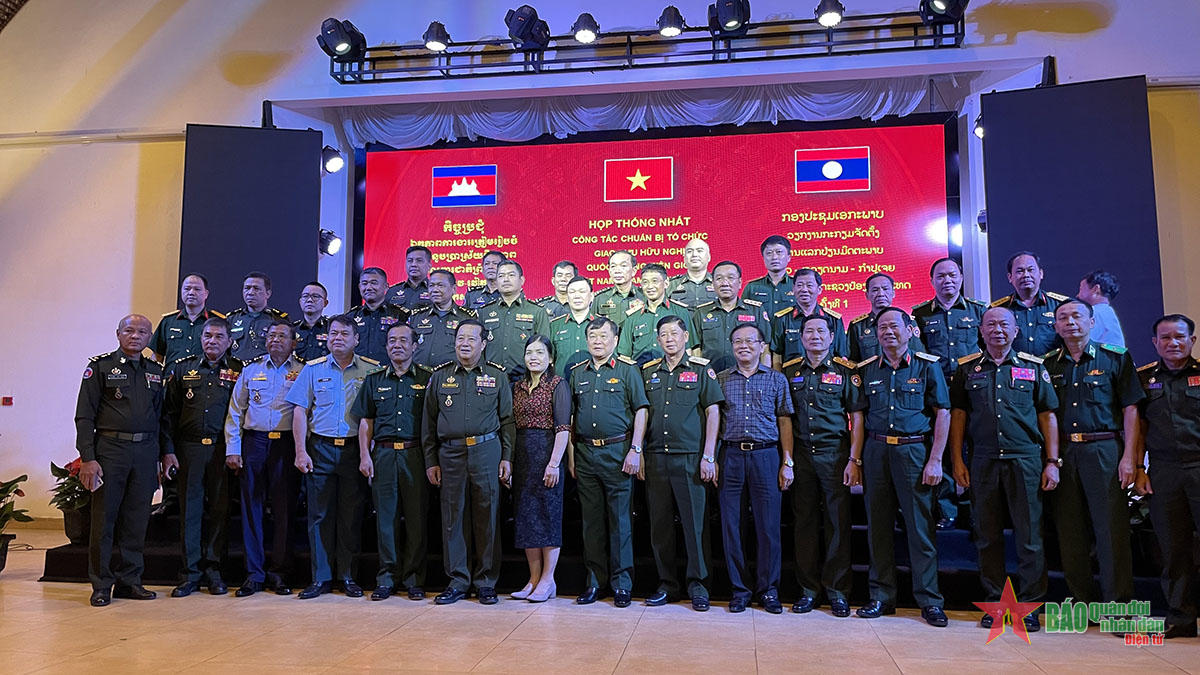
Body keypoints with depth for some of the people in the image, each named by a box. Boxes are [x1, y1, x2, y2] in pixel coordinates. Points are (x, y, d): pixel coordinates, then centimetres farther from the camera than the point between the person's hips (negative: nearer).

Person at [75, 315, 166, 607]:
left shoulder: (156, 372, 13)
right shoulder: (100, 366, 2)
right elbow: (84, 416, -3)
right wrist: (88, 458, -11)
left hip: (145, 452, 4)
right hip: (110, 449, -3)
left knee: (136, 520, 8)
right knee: (104, 518, 1)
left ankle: (129, 580, 17)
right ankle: (101, 585, 12)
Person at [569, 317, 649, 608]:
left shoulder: (628, 369, 0)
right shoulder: (577, 372, 13)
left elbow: (641, 411, -4)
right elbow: (571, 416, 16)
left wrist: (635, 450, -11)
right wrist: (571, 453, 11)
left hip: (617, 452, -4)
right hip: (585, 452, 4)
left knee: (620, 519, 0)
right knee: (591, 519, 9)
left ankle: (622, 583, 10)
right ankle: (595, 580, 19)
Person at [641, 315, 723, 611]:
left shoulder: (701, 369, 3)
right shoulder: (648, 371, 13)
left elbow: (713, 412, -1)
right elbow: (642, 414, 15)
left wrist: (708, 456, -8)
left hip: (690, 459, -3)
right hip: (656, 459, 4)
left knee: (694, 523, 0)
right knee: (660, 524, 8)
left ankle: (697, 584, 12)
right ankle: (667, 584, 19)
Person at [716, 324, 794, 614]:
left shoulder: (776, 380, 8)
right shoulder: (720, 379, 10)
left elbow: (784, 423, 7)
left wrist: (787, 463, 1)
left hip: (766, 456, -1)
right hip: (731, 456, 1)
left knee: (768, 525, 1)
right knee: (731, 524, 3)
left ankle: (768, 589, 14)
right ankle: (740, 589, 15)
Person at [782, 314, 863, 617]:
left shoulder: (845, 370, 2)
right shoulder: (789, 371, 9)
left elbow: (857, 418, 0)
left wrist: (854, 460, -7)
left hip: (835, 453, -2)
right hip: (800, 454, 2)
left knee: (838, 522, 0)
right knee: (805, 521, 6)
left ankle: (837, 591, 10)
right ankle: (809, 589, 15)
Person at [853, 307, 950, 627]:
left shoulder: (927, 365, 2)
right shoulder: (867, 369, 10)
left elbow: (943, 413, 0)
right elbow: (860, 416, 11)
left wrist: (935, 460, -7)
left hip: (914, 450, -3)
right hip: (876, 452, 3)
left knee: (920, 527, -1)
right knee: (879, 526, 7)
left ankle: (929, 600, 10)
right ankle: (882, 597, 16)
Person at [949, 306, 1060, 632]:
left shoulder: (1033, 367, 7)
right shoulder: (967, 369, 9)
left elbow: (1048, 416, 6)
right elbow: (958, 415, 9)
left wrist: (1052, 462, 0)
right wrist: (957, 460, 3)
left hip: (1025, 459, -1)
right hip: (983, 461, 1)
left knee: (1029, 536, 1)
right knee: (988, 536, 7)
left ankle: (1030, 605, 12)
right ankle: (995, 602, 17)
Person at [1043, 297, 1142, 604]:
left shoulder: (1115, 358, 5)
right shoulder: (1048, 365, 12)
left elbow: (1131, 410, 1)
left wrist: (1129, 458, -8)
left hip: (1104, 450, -3)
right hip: (1062, 452, 3)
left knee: (1112, 529, -4)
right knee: (1069, 531, 5)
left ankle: (1118, 604, 5)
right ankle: (1081, 602, 15)